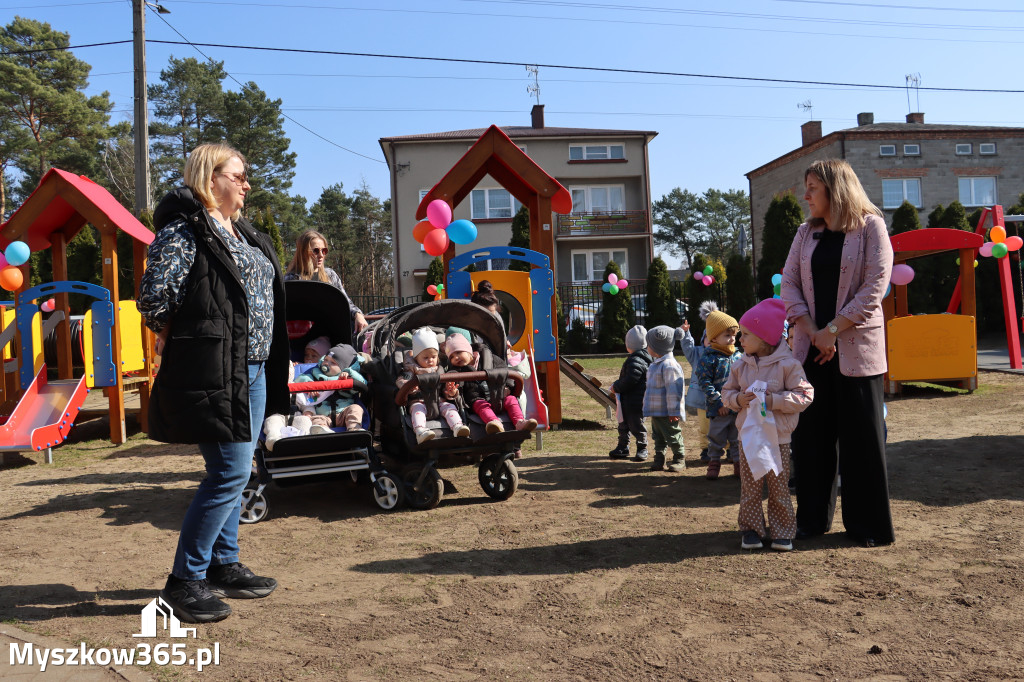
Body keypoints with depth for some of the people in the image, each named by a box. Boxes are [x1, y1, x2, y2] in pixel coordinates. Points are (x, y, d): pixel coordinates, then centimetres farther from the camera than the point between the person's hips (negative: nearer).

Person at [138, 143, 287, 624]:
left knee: (232, 472, 14)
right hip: (214, 371, -9)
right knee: (230, 472, -9)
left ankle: (224, 567, 26)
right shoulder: (183, 231, -9)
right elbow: (154, 295, -18)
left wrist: (271, 363, 15)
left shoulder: (243, 234, 19)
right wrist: (178, 338, -3)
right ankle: (183, 582, 4)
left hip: (251, 371, 9)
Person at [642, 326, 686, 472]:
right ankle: (659, 460, 23)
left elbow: (673, 390, -23)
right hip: (655, 411, 10)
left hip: (666, 413, -10)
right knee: (658, 437, 15)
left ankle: (680, 459, 17)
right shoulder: (656, 363, 12)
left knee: (672, 436, 4)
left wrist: (674, 411, -23)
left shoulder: (669, 365, -22)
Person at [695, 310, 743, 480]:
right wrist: (719, 403, -17)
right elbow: (705, 383, -13)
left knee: (738, 438, 12)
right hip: (719, 409, -4)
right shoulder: (709, 359, -10)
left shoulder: (738, 356, 7)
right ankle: (714, 462, 22)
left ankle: (738, 463, 25)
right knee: (716, 438, 8)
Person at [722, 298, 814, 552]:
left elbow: (804, 395, -11)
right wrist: (738, 399, -11)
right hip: (748, 435, 4)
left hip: (777, 437, -3)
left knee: (779, 487, 6)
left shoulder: (788, 364, -9)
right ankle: (751, 529, 18)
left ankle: (783, 531, 17)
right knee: (749, 487, 7)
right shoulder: (741, 365, 4)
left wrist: (774, 400, -20)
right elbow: (727, 392, 11)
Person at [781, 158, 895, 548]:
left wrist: (831, 330, -13)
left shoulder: (870, 227, -2)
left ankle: (869, 526, 14)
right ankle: (812, 518, 20)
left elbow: (874, 287, -10)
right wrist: (813, 332, -9)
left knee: (861, 437, 1)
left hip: (855, 347, -4)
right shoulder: (806, 233, 12)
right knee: (811, 434, 7)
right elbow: (789, 284, 4)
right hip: (810, 348, 4)